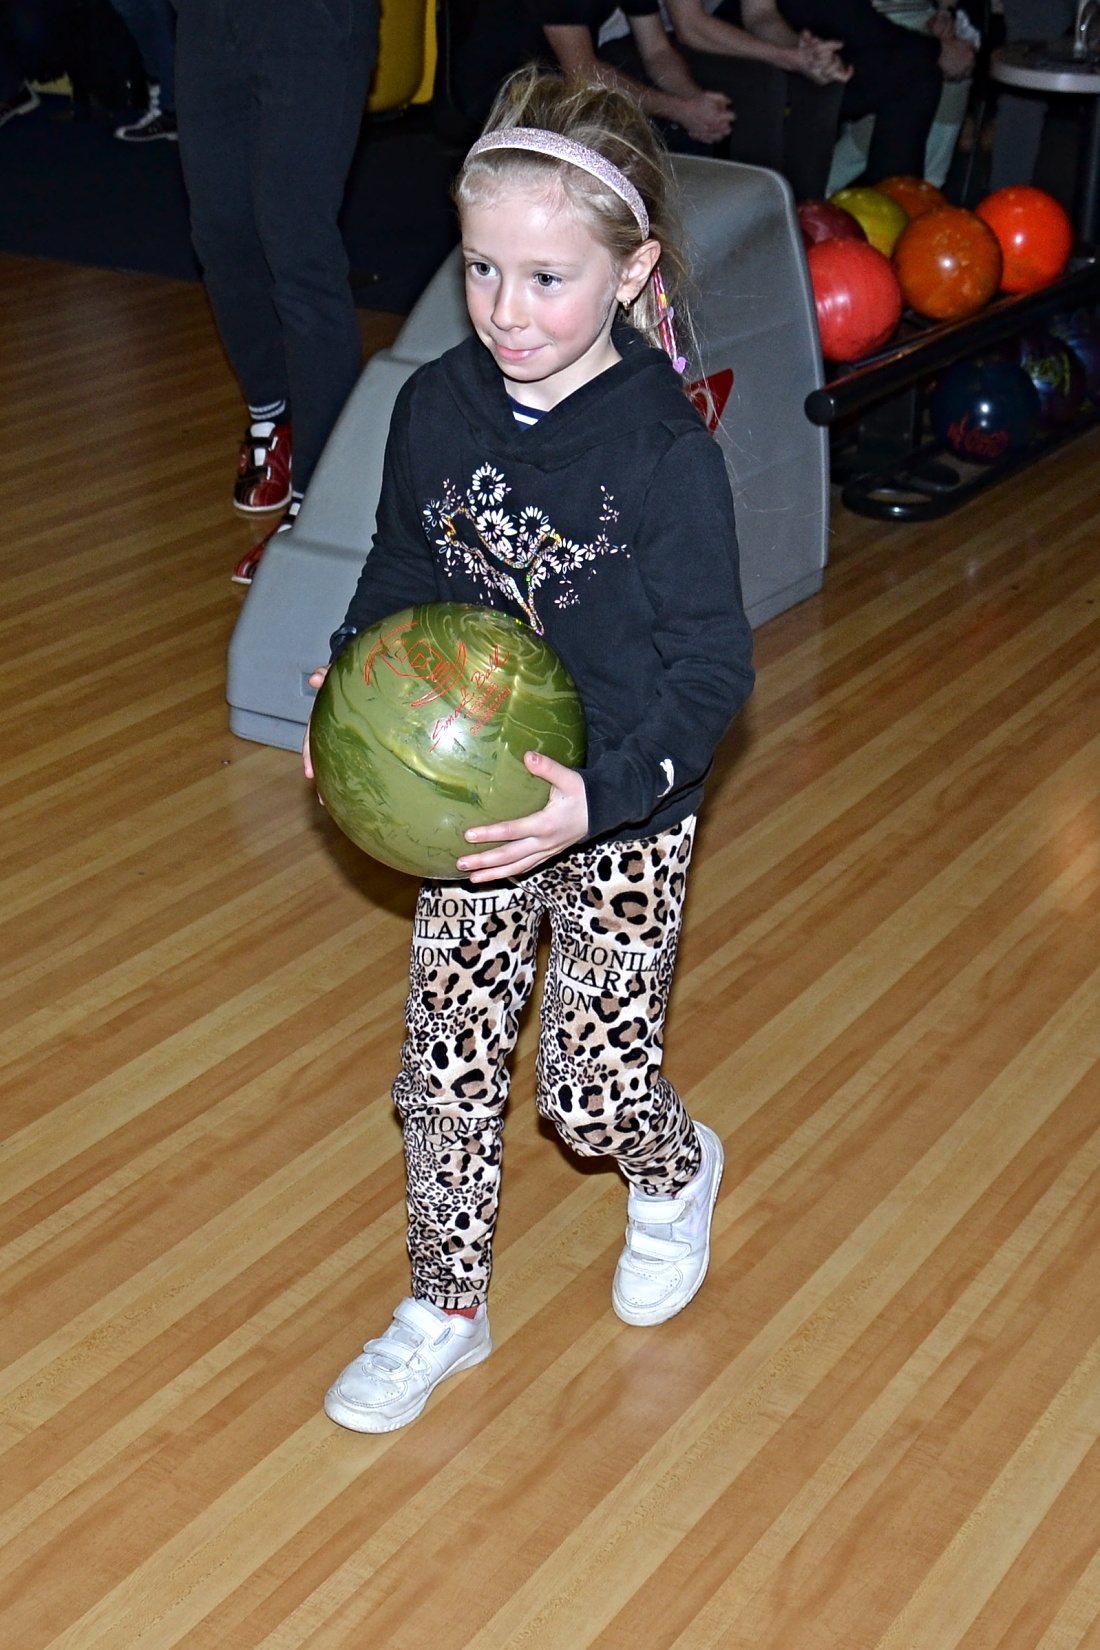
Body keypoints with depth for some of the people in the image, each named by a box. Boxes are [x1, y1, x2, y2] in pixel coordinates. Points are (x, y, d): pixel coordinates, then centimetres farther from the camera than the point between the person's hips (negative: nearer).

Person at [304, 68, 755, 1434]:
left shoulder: (664, 451, -21)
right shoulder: (436, 408, -6)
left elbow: (712, 666, -18)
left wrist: (600, 795, -30)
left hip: (624, 823, -4)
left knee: (589, 1087, 5)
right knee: (444, 1063, 9)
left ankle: (676, 1174, 42)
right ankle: (444, 1311, 30)